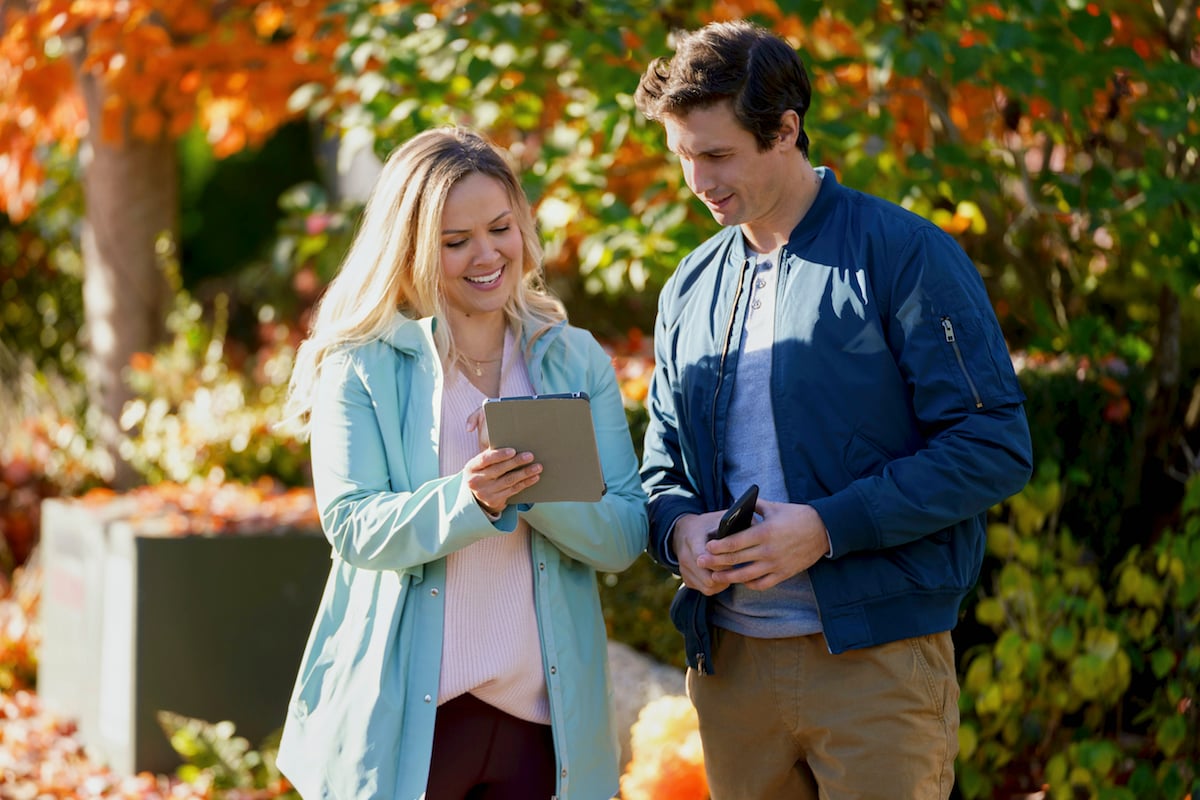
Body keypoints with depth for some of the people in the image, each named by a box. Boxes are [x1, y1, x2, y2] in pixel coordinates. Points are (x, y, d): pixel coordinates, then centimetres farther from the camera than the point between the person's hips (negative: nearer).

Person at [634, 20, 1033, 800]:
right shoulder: (690, 289, 13)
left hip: (877, 656, -5)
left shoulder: (904, 254, -6)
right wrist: (679, 529, -5)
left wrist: (827, 526, -18)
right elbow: (662, 464, 19)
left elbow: (996, 448, -11)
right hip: (730, 660, 5)